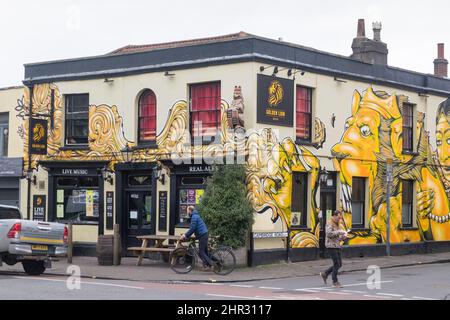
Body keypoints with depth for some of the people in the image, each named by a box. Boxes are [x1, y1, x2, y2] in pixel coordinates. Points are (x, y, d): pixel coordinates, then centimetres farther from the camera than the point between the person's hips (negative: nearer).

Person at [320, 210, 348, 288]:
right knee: (336, 264, -8)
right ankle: (335, 282, 1)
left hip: (337, 246, 9)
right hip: (331, 246, -9)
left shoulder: (338, 224, 17)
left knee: (339, 264, 9)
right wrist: (339, 232, -23)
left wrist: (343, 236, 2)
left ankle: (325, 274, 22)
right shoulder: (330, 224, -9)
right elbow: (329, 233, -25)